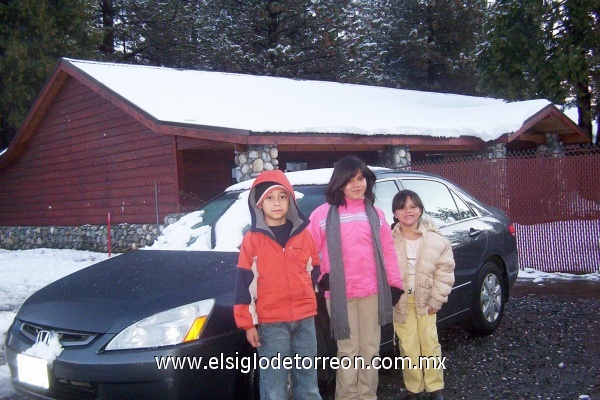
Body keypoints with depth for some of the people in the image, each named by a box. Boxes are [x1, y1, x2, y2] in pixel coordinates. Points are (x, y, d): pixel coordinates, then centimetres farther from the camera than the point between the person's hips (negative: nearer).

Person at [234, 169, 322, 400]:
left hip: (305, 319, 4)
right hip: (270, 322, -3)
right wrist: (248, 322, -7)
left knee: (308, 379, 14)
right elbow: (245, 283, -5)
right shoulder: (252, 240, -4)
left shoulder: (303, 235, 6)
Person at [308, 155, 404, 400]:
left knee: (370, 349, 12)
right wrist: (319, 278, -8)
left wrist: (394, 283, 4)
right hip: (340, 294, -3)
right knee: (348, 351, 3)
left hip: (372, 292, 3)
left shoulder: (375, 214, 9)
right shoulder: (324, 214, -2)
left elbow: (387, 250, 8)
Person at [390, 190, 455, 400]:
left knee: (430, 344, 6)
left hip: (425, 299, 1)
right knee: (409, 347, 4)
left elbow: (445, 271, -3)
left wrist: (436, 300, -5)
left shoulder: (436, 240, -7)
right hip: (400, 301, 0)